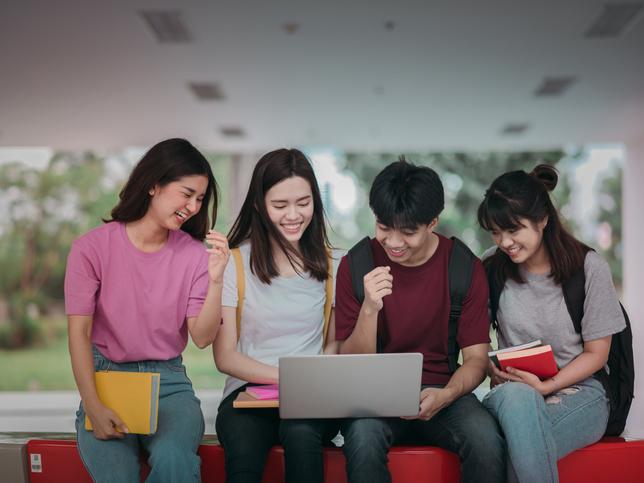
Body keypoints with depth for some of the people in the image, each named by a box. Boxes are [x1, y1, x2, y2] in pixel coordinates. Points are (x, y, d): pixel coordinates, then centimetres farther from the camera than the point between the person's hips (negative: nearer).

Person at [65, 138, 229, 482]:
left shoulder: (194, 253, 2)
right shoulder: (92, 247, -4)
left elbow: (202, 338, -3)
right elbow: (79, 333, -7)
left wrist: (216, 279, -17)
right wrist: (93, 407, -18)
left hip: (168, 381, 1)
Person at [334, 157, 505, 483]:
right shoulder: (356, 265, -4)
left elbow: (476, 358, 0)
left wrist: (445, 395, -21)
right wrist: (369, 309, -22)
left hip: (442, 392, 1)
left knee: (486, 441, -30)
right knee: (362, 436, -34)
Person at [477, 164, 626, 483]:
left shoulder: (589, 268, -5)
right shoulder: (492, 268, 3)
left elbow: (596, 353, -1)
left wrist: (546, 386, -16)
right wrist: (491, 370, -13)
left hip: (579, 388, -2)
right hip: (513, 391, 2)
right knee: (515, 396, -38)